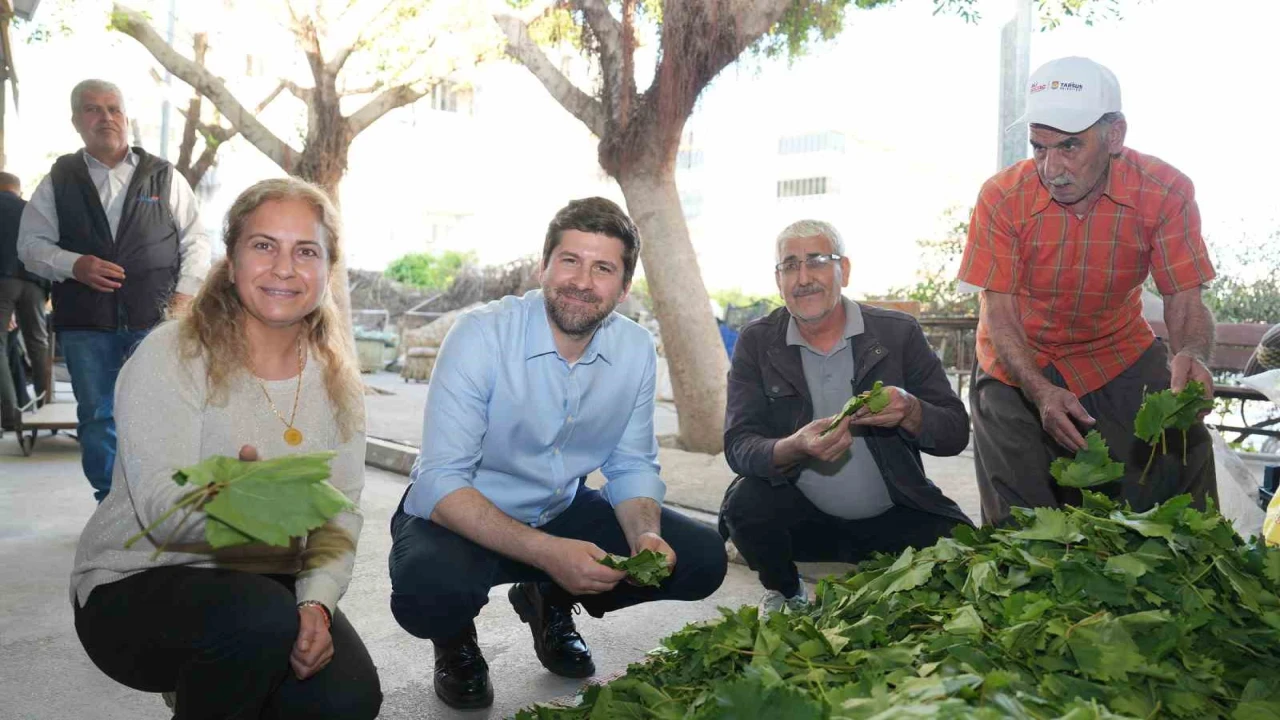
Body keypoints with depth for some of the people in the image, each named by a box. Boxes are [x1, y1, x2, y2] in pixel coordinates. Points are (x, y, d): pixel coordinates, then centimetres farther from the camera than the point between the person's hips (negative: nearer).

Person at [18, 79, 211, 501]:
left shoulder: (164, 176, 8)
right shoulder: (58, 181, 10)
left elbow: (196, 240, 7)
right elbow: (31, 244, 8)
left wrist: (185, 295, -5)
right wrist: (75, 265, -12)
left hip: (156, 320, -2)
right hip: (85, 324, 2)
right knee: (97, 418, 7)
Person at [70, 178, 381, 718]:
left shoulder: (336, 379, 1)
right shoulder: (171, 356, -12)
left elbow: (340, 515, -3)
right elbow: (162, 511, -21)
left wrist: (316, 601, -21)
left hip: (270, 585, 4)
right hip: (136, 585, -4)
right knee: (262, 618, -34)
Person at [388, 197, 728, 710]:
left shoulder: (637, 350, -9)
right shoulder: (480, 335, -23)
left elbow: (632, 465, 1)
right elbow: (442, 482, -26)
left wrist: (645, 536, -21)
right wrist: (547, 552, -37)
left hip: (563, 510, 5)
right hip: (461, 516, -4)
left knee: (703, 559, -7)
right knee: (427, 590, -37)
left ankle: (550, 601, 16)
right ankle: (455, 639, 5)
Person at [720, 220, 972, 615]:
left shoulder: (899, 333, -6)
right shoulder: (757, 342, -5)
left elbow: (955, 433, -6)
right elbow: (738, 445, -13)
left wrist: (909, 412, -29)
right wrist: (794, 448, -35)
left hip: (894, 520, 0)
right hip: (803, 518, 0)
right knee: (744, 503, -27)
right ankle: (785, 594, 6)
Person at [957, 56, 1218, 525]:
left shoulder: (1166, 192, -18)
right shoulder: (1002, 197, -21)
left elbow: (1184, 302, -17)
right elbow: (1000, 316, -20)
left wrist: (1193, 355, -41)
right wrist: (1039, 390, -36)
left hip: (1118, 352, 1)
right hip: (1018, 364, -1)